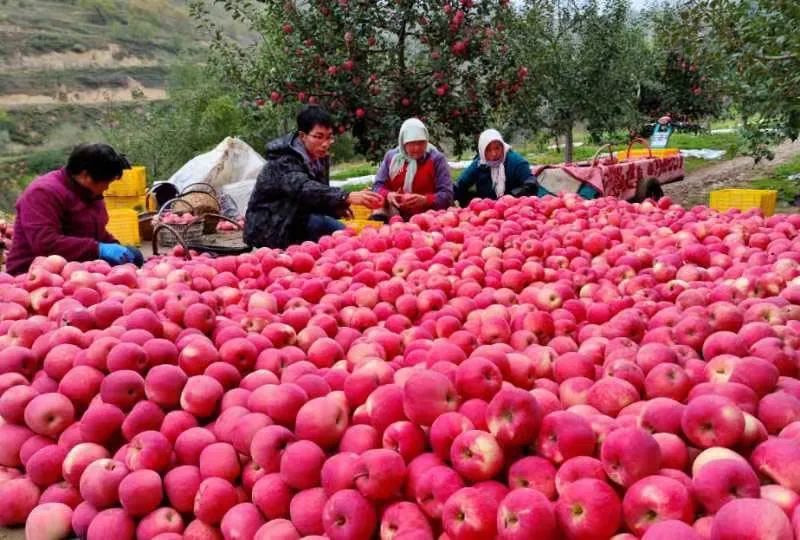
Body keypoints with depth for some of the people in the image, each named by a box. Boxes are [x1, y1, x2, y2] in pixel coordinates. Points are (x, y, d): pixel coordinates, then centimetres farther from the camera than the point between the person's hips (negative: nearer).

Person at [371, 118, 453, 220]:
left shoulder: (436, 158, -1)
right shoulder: (391, 156, 9)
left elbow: (447, 195, -6)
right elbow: (378, 186, 10)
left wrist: (425, 200, -25)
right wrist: (388, 195, -13)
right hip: (394, 218, 3)